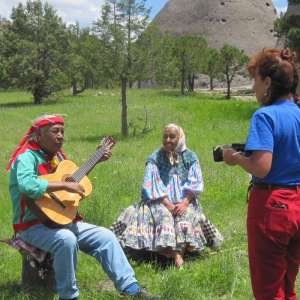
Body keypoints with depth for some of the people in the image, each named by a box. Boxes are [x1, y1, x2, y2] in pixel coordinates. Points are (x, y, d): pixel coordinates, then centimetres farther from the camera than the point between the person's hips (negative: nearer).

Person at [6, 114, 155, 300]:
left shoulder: (58, 155, 11)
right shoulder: (27, 156, -15)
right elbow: (26, 184, -37)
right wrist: (65, 185, -33)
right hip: (34, 224, -8)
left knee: (106, 237, -1)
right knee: (66, 239, -36)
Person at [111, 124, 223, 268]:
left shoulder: (190, 157, 9)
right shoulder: (155, 158, 5)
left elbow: (194, 184, 1)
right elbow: (152, 185, -4)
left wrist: (185, 203, -16)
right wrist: (168, 204, -17)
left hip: (184, 200, 1)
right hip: (161, 200, -1)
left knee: (187, 216, -29)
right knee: (164, 216, -30)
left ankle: (180, 252, -40)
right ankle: (176, 254, -42)